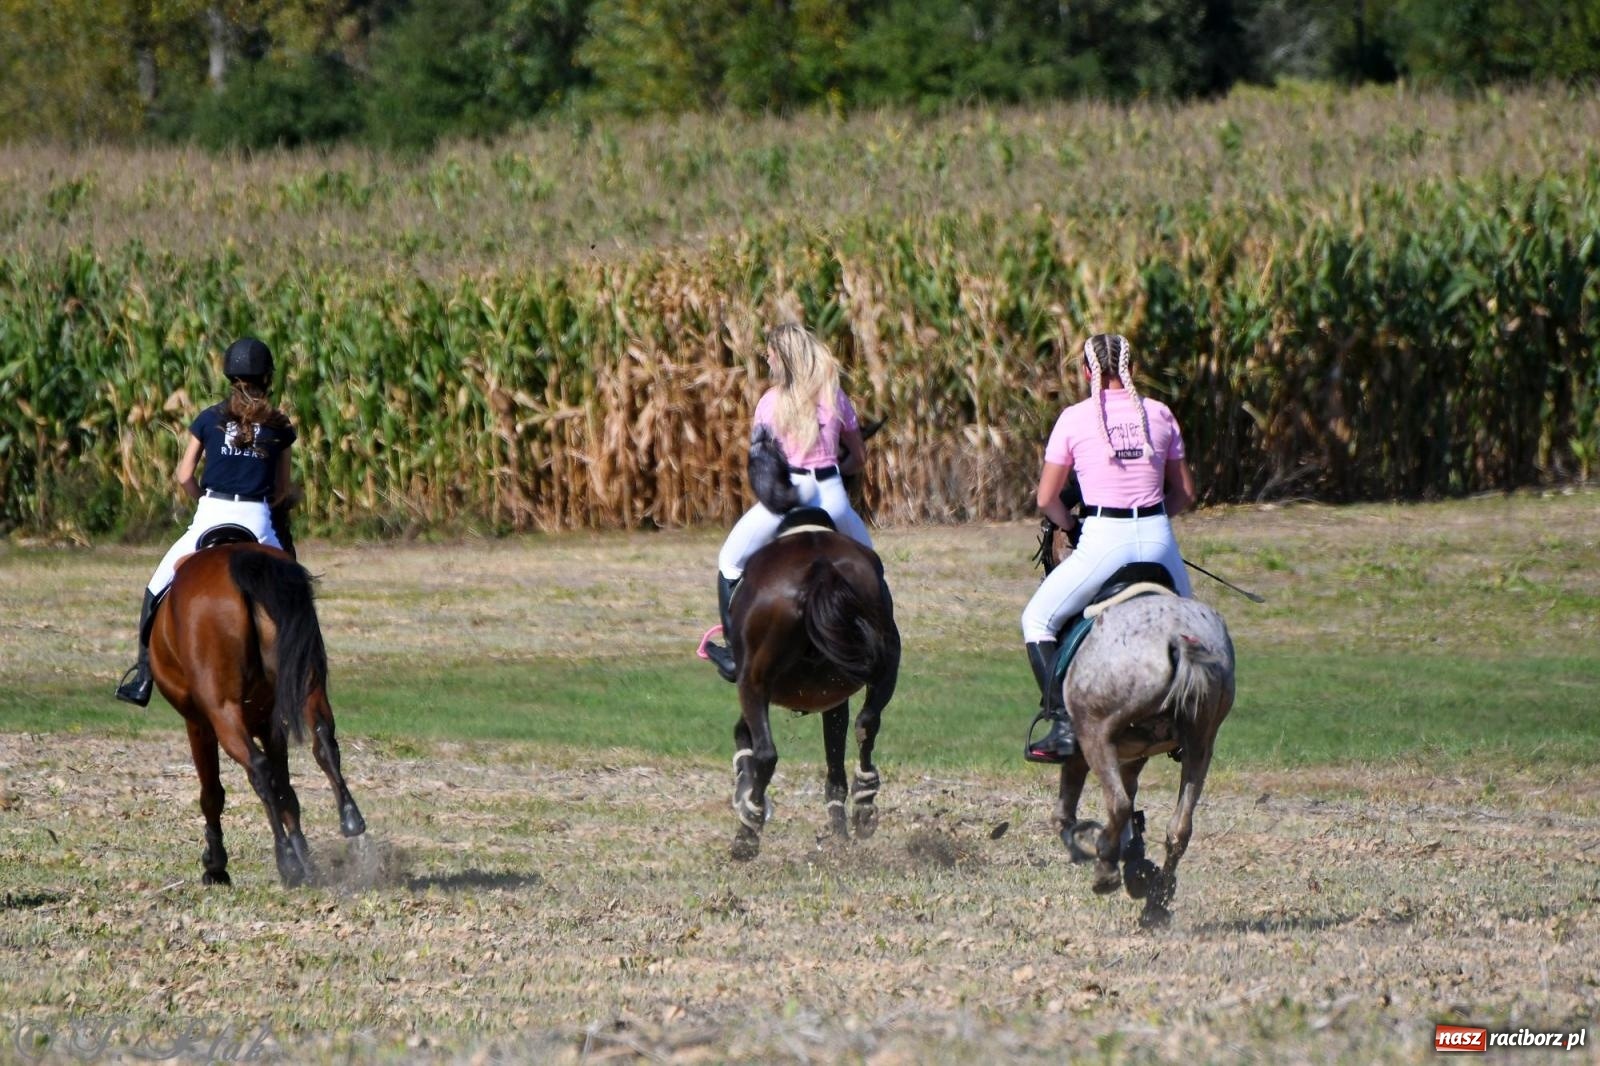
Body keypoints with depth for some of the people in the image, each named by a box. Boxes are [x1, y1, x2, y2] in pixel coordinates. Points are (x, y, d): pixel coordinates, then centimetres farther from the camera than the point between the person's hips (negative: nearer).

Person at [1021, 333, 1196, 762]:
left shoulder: (1075, 419, -1)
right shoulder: (1160, 415, 7)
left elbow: (1046, 499, 2)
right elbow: (1185, 492, 13)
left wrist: (1070, 525, 20)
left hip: (1103, 541, -3)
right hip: (1158, 539, 3)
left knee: (1038, 620, 13)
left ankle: (1063, 725, -1)